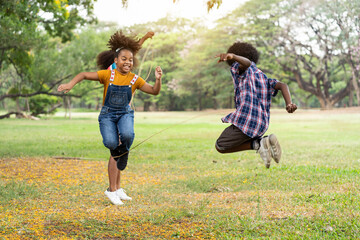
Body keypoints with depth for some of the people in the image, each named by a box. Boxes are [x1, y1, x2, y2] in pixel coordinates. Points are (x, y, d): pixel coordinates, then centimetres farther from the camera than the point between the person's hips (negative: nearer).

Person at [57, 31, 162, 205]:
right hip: (107, 115, -1)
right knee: (112, 143, -21)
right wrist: (70, 84, -17)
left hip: (125, 113, 1)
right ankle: (114, 189, -2)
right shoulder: (108, 75, -6)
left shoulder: (135, 79, 1)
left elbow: (154, 91, 1)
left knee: (127, 135, -29)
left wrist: (158, 79, -16)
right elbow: (84, 75, -2)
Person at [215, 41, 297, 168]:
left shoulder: (237, 68, 9)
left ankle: (258, 144, -8)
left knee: (220, 147, 9)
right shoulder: (263, 78, 27)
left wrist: (232, 56, -40)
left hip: (245, 120, -7)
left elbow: (246, 62, -17)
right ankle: (267, 141, 1)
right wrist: (289, 104, -10)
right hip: (262, 124, 7)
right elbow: (282, 85, 8)